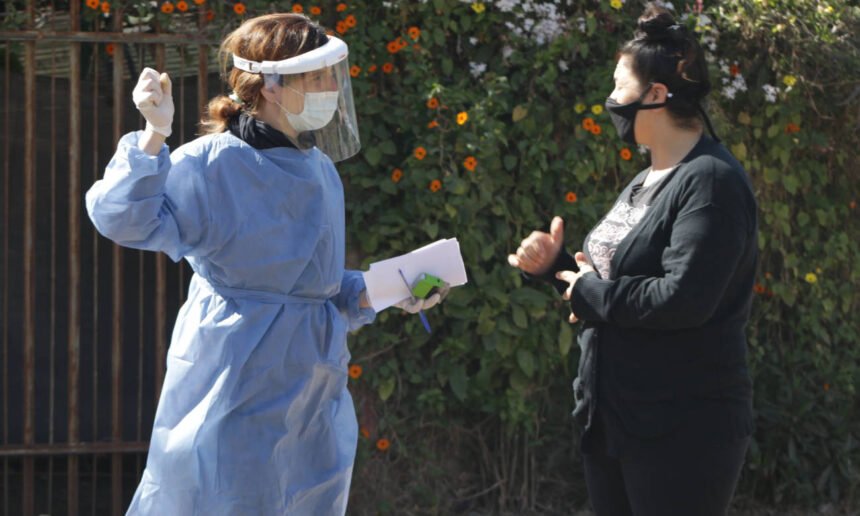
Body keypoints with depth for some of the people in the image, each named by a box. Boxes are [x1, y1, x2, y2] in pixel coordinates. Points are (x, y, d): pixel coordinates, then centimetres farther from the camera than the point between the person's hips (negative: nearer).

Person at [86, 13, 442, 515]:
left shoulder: (321, 171, 11)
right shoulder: (213, 164, -13)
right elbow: (128, 219, -24)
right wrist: (155, 134, -31)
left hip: (313, 388, 8)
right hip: (238, 379, -7)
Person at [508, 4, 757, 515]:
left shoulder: (711, 181, -15)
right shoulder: (645, 184, 16)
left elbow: (683, 299, -26)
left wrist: (593, 294, -12)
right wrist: (555, 265, 6)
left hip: (683, 432, -10)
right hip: (612, 420, 10)